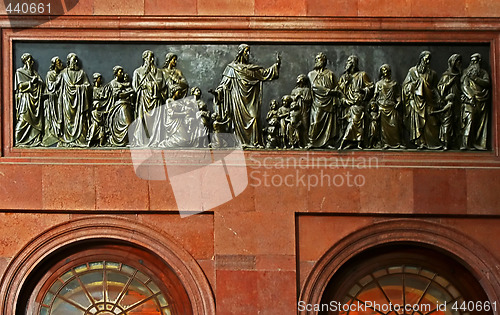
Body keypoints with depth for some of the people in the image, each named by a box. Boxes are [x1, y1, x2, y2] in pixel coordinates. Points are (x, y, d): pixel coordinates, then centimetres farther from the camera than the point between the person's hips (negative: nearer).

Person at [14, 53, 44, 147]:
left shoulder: (34, 72, 21)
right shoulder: (19, 71, 4)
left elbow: (41, 83, 16)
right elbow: (20, 85, -7)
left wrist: (37, 81, -5)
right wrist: (31, 82, -11)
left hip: (35, 99, 6)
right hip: (25, 99, -6)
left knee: (36, 120, -1)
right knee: (23, 120, -13)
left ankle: (36, 140, -1)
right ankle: (18, 141, -13)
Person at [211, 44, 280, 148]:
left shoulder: (252, 68, 17)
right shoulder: (232, 68, 7)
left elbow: (265, 73, 17)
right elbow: (225, 83, 4)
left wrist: (276, 65, 9)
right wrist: (217, 91, -10)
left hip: (251, 98, 3)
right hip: (238, 97, -3)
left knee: (254, 117, -9)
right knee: (239, 119, -7)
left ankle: (255, 142, -9)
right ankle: (242, 142, -5)